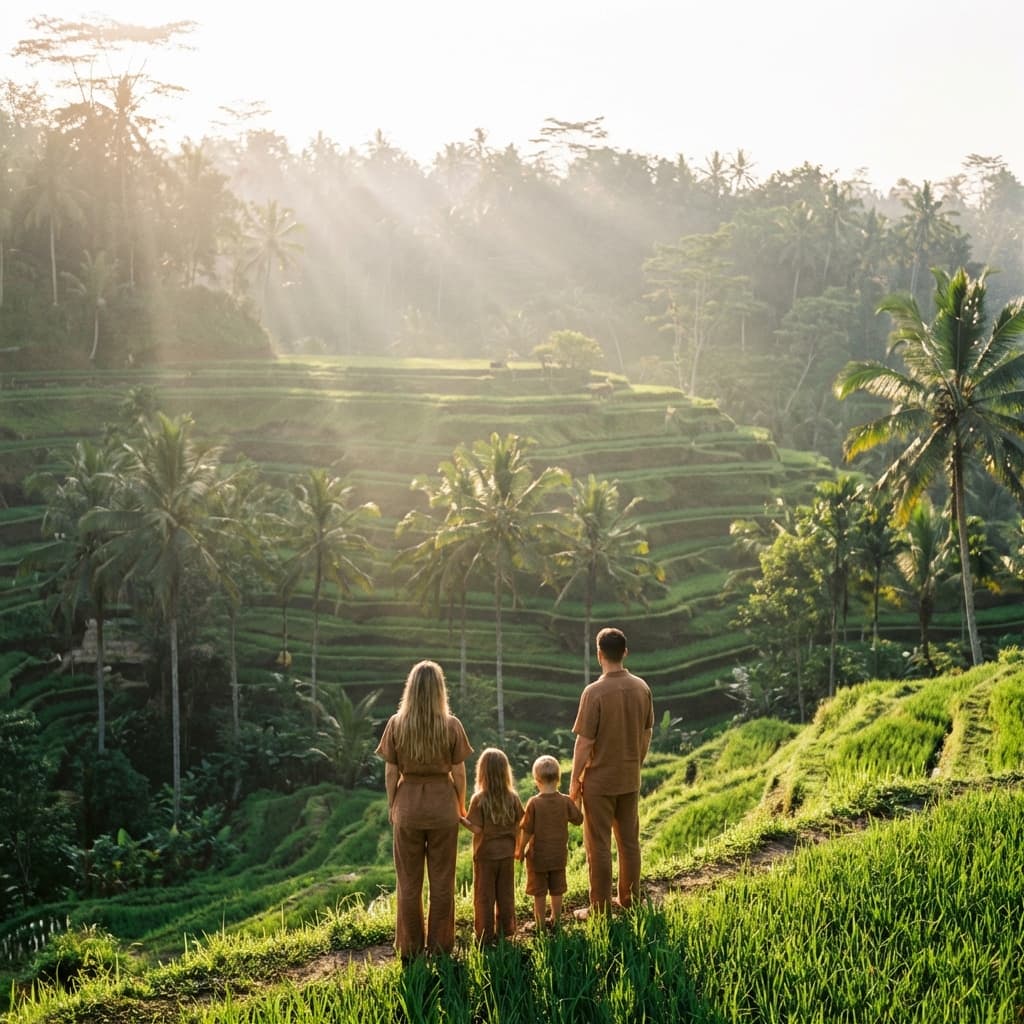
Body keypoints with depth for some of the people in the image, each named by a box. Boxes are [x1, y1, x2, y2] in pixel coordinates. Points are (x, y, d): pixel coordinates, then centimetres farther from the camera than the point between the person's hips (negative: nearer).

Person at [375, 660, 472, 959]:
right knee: (442, 880, 10)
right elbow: (459, 773, -4)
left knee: (408, 881, 11)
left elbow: (390, 772, -3)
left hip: (407, 805, 1)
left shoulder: (396, 724, -6)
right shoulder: (451, 725, -8)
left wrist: (392, 806, 9)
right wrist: (461, 806, 10)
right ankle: (439, 945, 16)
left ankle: (410, 947, 16)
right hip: (443, 804, 0)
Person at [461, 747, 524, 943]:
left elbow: (477, 829, -19)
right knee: (506, 895, 15)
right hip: (507, 853, 3)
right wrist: (517, 848, 12)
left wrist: (461, 819, -8)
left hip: (485, 855, -3)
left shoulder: (479, 799, -16)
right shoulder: (513, 798, -5)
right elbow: (519, 825, 0)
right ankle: (506, 932, 22)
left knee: (484, 896, 7)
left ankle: (485, 934, 10)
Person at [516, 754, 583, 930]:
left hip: (538, 855, -3)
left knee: (539, 892, 9)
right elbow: (579, 820, 2)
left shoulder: (534, 803, -18)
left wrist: (520, 850, -2)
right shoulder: (565, 801, -11)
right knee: (557, 890, 17)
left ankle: (540, 924, 16)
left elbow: (527, 830, -14)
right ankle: (555, 919, 27)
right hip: (559, 855, 3)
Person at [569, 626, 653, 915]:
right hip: (630, 780, 6)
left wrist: (574, 781, -7)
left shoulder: (594, 692, -20)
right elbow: (647, 734, 8)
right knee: (629, 842, 16)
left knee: (598, 846, 4)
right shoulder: (641, 688, -2)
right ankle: (629, 901, 26)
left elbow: (584, 742, -17)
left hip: (599, 781, -5)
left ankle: (601, 909, 11)